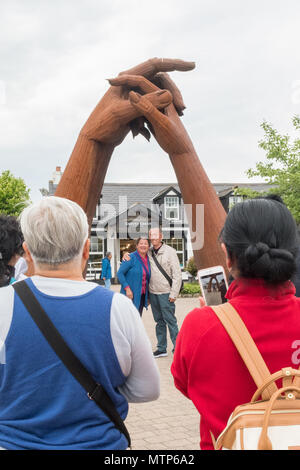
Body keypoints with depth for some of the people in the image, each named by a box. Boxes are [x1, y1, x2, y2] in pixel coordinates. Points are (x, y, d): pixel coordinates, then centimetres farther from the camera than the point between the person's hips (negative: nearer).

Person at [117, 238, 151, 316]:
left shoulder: (148, 259, 8)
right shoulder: (131, 258, -11)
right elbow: (120, 273, -13)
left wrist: (148, 296, 14)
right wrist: (127, 288, -20)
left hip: (142, 296, 7)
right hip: (130, 295, -6)